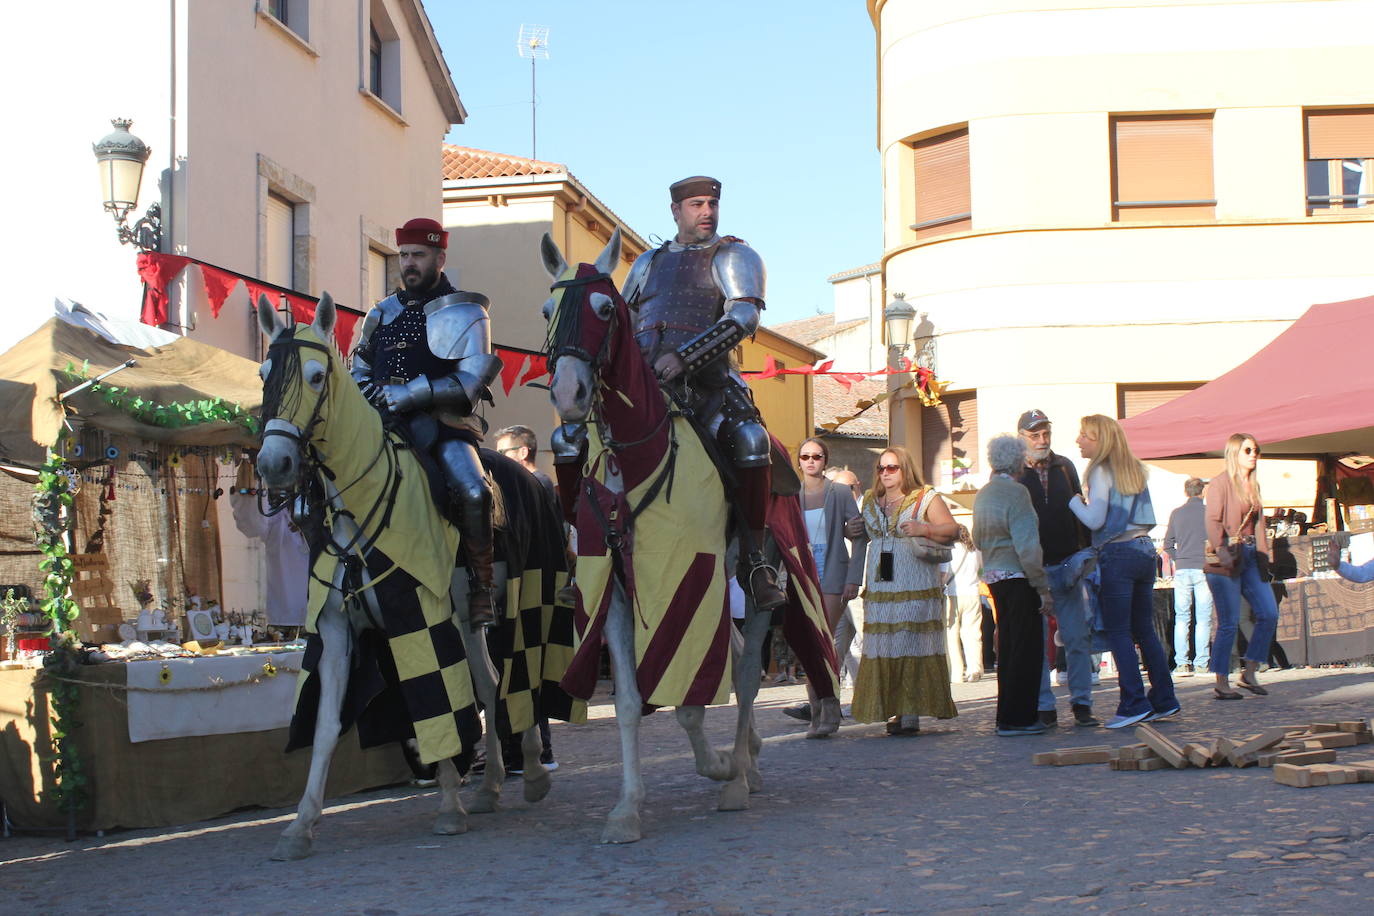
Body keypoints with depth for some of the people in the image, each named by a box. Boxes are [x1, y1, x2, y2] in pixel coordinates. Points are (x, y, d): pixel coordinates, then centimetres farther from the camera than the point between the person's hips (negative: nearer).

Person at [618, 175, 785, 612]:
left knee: (749, 440, -34)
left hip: (707, 382, -4)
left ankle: (754, 558, -23)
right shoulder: (649, 262, 23)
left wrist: (684, 356, -21)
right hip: (642, 380, 5)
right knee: (569, 438, -11)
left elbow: (743, 318, -8)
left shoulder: (734, 257, 8)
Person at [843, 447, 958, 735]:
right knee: (883, 650, 0)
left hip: (917, 588, -5)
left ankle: (911, 713, -8)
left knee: (912, 646, -8)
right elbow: (864, 533, 31)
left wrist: (923, 530, -18)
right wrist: (851, 531, 9)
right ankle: (894, 711, 3)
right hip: (879, 589, 5)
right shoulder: (870, 502, 18)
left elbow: (951, 529, -3)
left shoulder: (926, 499, 3)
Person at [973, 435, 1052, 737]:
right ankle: (1017, 718, -2)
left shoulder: (983, 494, 12)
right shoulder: (1016, 492, -14)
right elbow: (1027, 546, -19)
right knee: (1026, 649, -3)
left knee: (1008, 648, 15)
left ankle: (1008, 716, 20)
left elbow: (978, 540, 20)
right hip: (1018, 577, -9)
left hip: (994, 577, 9)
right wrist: (1044, 589, -16)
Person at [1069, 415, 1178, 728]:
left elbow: (1095, 520, -14)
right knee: (1144, 629, 12)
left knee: (1118, 633, -4)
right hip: (1145, 551, 8)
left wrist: (1075, 500, 1)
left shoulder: (1101, 471, -7)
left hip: (1117, 554, -8)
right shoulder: (1135, 469, 16)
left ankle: (1134, 704, -9)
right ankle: (1164, 700, 12)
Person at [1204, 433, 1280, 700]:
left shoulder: (1254, 485, 17)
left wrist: (1263, 553, 11)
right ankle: (1221, 684, 1)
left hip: (1250, 557, 8)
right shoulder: (1220, 483, -6)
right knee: (1229, 623, -6)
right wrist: (1222, 551, -27)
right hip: (1227, 558, -8)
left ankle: (1248, 674, 12)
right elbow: (1213, 521, -15)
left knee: (1269, 614, 2)